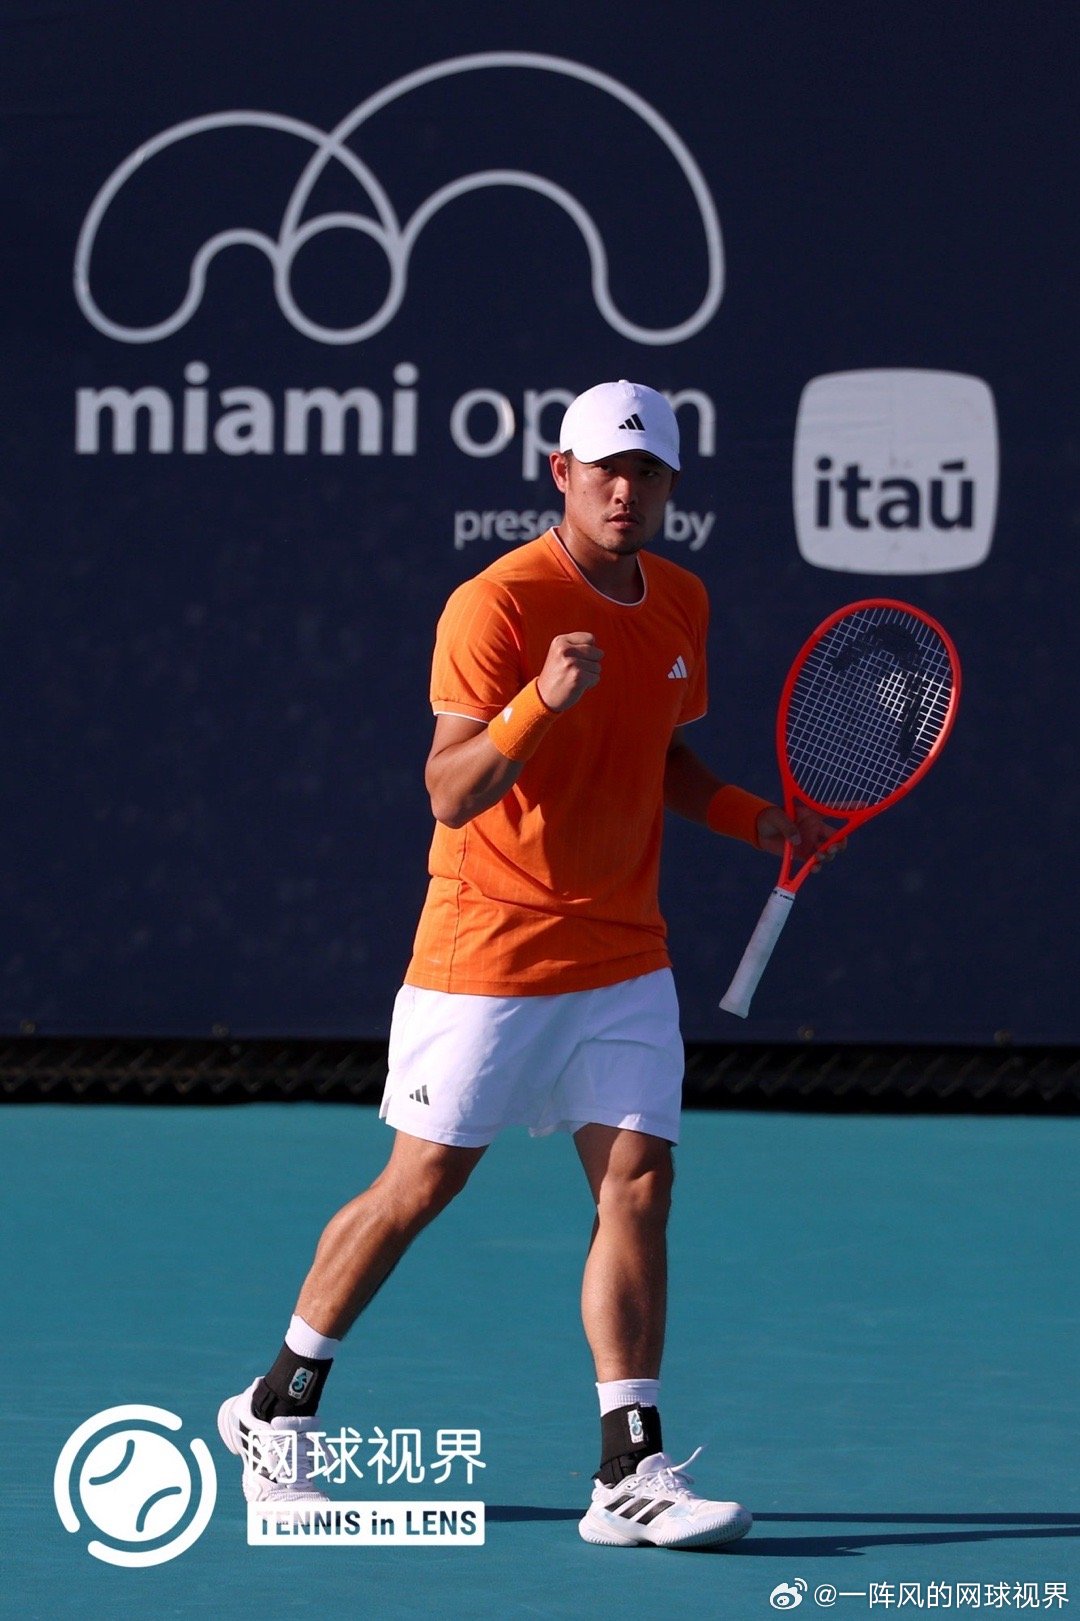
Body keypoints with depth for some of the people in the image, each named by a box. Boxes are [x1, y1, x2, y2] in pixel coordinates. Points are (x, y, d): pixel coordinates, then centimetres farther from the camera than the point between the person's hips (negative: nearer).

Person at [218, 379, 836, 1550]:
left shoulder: (681, 604, 7)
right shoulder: (498, 605, -16)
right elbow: (449, 795, -21)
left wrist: (753, 818, 6)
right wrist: (540, 705, -36)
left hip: (625, 958, 6)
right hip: (489, 951, -6)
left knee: (638, 1187, -5)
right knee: (421, 1186, 3)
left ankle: (630, 1476, -6)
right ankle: (274, 1409, 21)